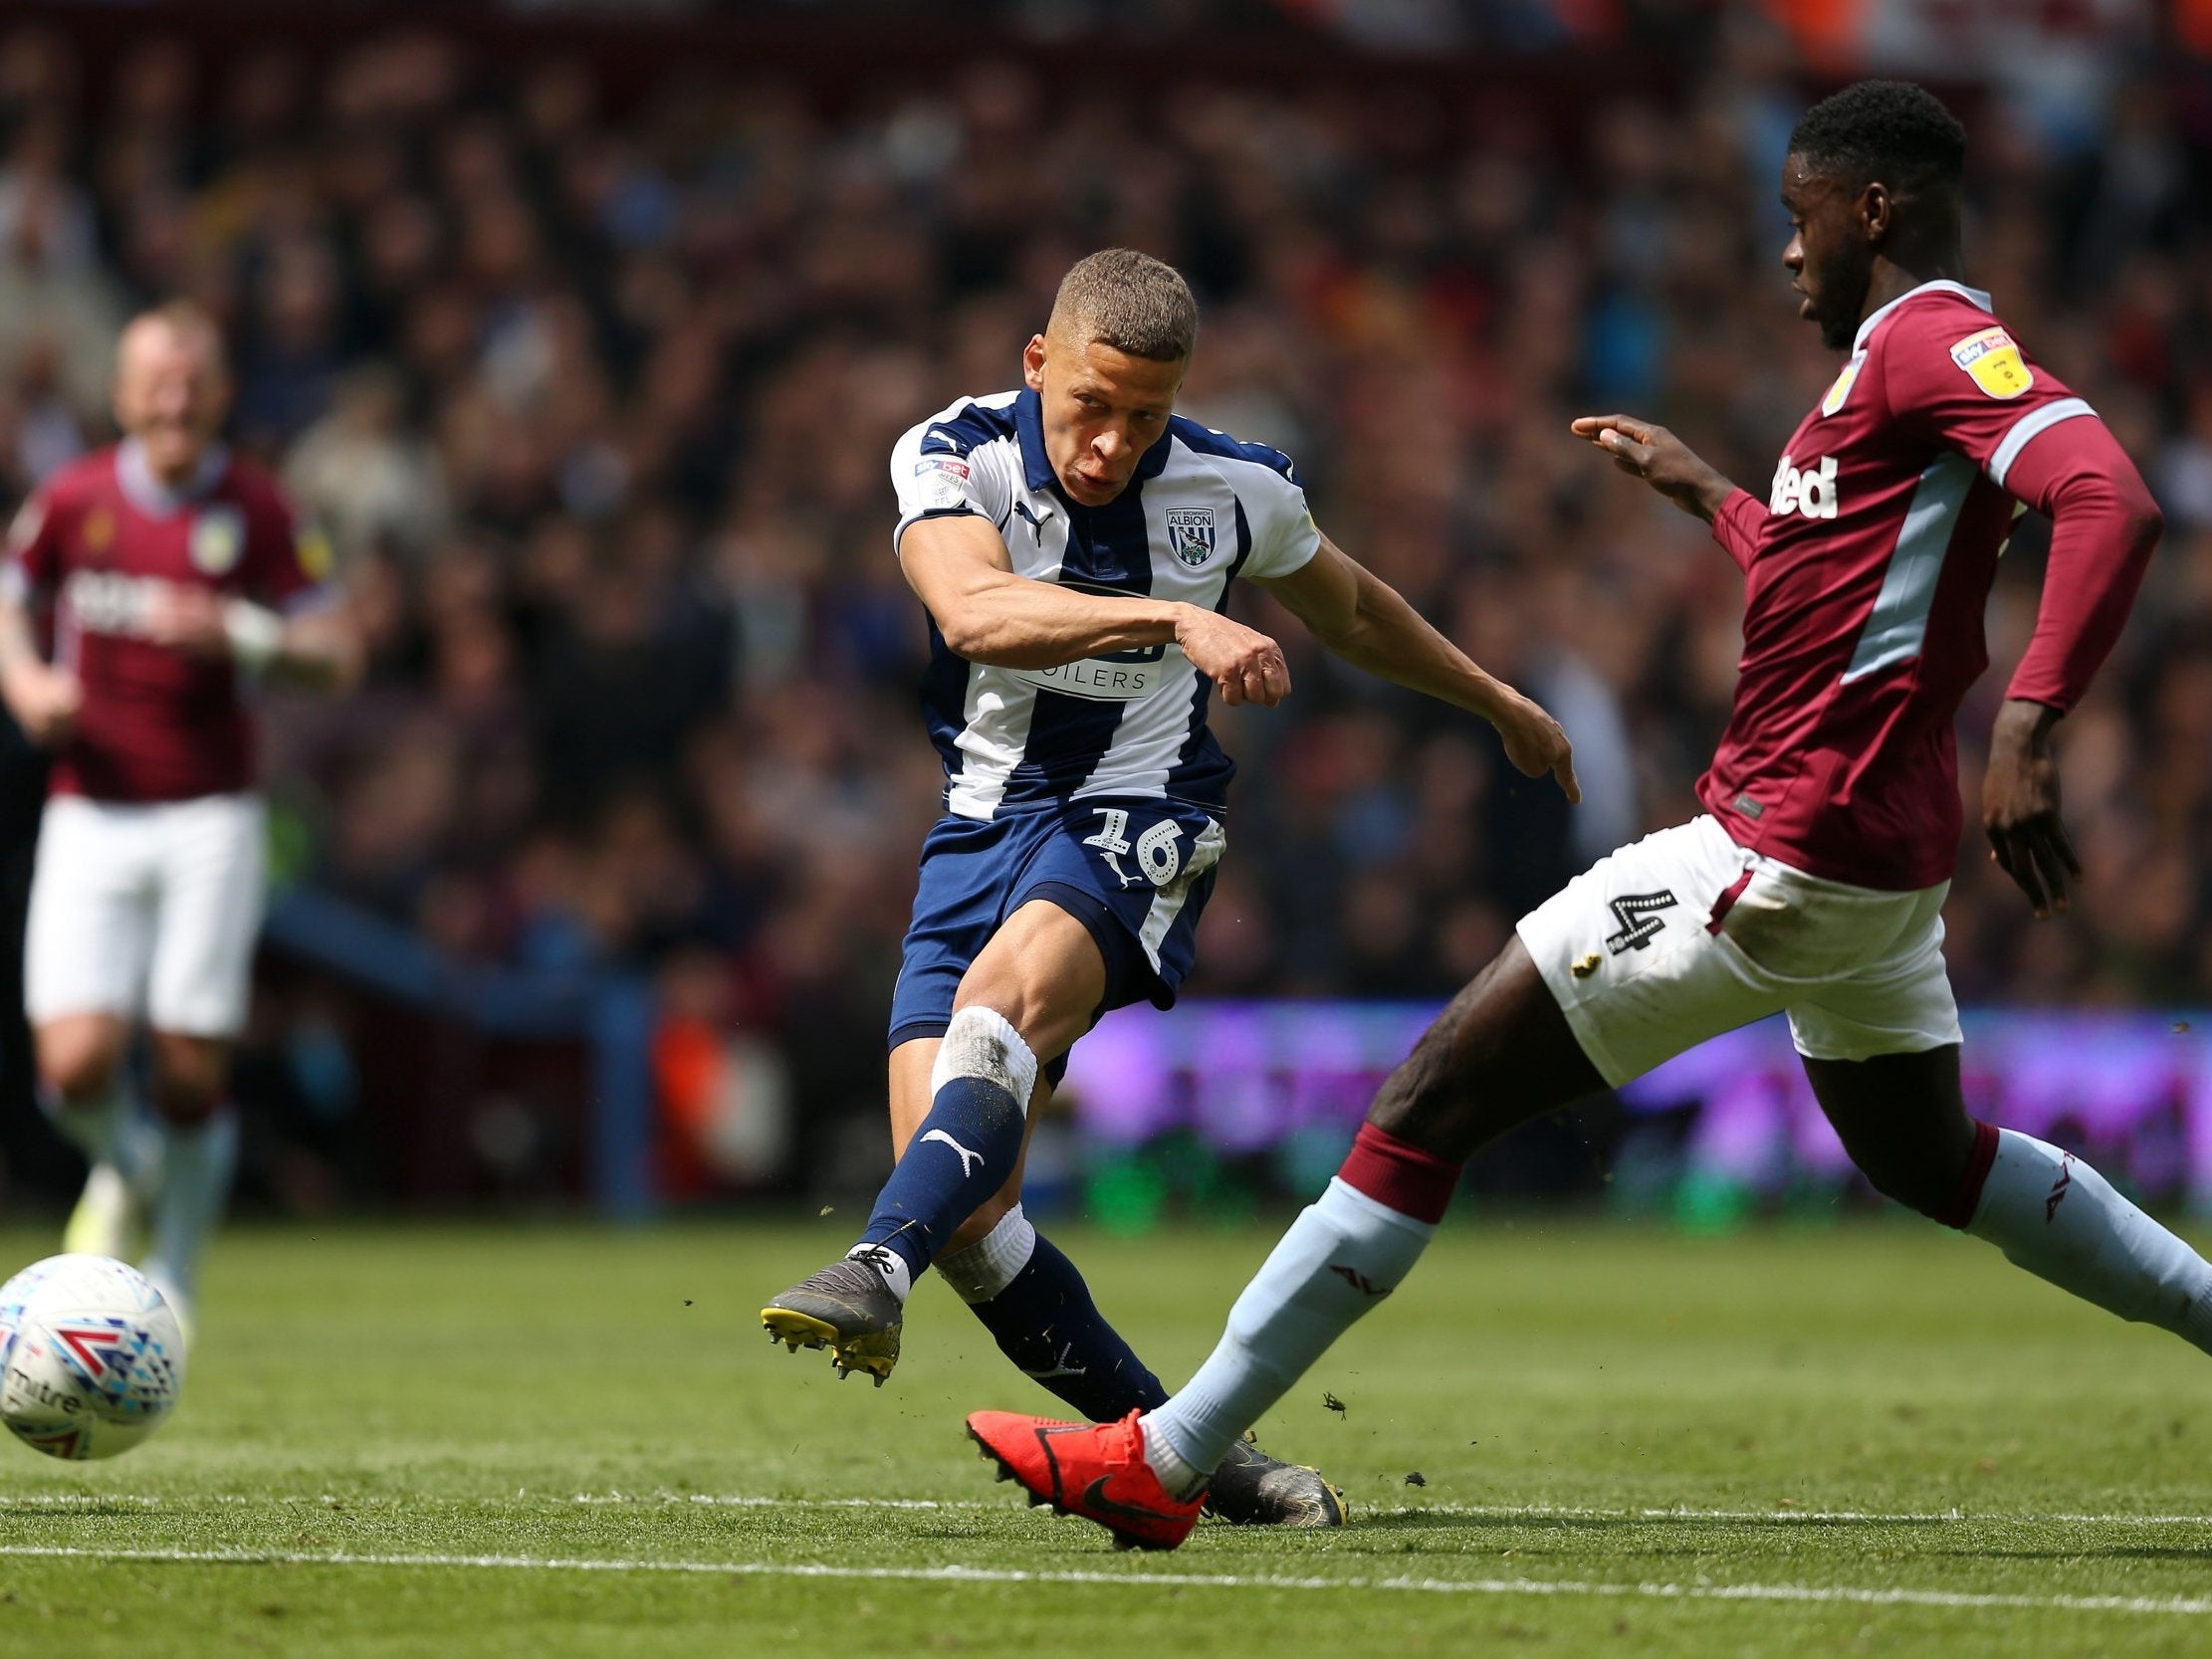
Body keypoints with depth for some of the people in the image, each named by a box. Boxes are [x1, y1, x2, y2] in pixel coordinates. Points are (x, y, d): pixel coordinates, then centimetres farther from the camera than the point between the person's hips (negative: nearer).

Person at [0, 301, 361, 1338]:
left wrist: (239, 633, -18)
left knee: (190, 1077, -7)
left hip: (209, 822, -1)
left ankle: (172, 1277, 15)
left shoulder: (256, 511, 0)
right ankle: (125, 1176, 22)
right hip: (90, 817, 1)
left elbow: (336, 653, 0)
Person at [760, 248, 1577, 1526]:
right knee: (967, 1214, -10)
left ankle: (877, 1276, -52)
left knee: (1004, 990, -35)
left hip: (1142, 821, -2)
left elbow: (1351, 612, 20)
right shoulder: (954, 457, -8)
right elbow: (974, 610, -31)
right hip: (984, 829, 2)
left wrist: (1500, 704, 33)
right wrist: (1176, 619, -44)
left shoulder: (1239, 489, -3)